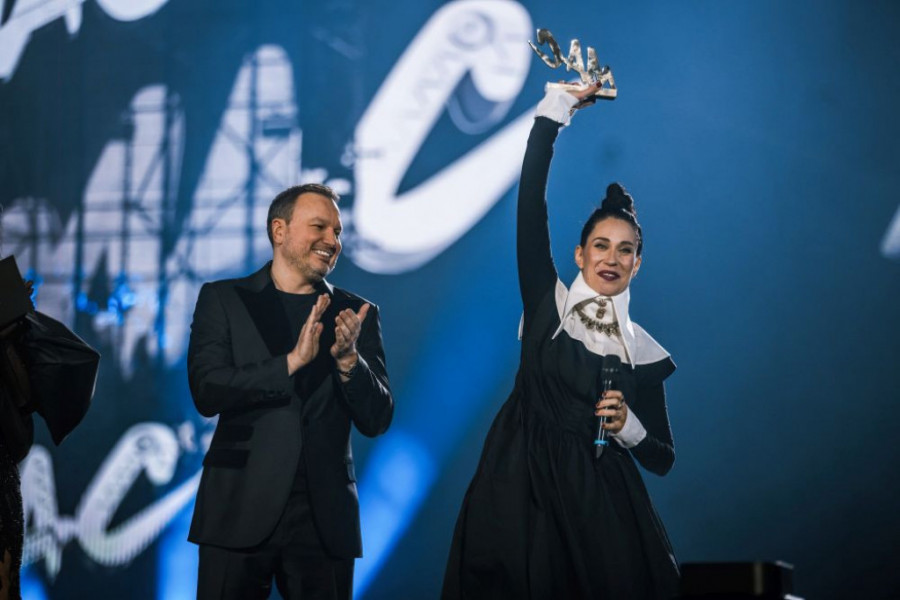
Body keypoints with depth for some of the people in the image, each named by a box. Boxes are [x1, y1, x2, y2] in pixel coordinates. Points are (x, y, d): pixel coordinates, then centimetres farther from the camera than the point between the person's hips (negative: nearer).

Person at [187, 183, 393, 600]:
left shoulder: (357, 314, 10)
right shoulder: (223, 300, 5)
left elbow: (377, 419, 4)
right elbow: (207, 391, -8)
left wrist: (348, 360, -14)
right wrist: (292, 361, -18)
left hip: (324, 517, 2)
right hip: (241, 509, -2)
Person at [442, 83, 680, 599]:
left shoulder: (643, 351, 8)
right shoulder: (548, 305, 5)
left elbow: (662, 459, 11)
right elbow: (530, 205, -6)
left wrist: (628, 427, -10)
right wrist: (555, 111, -9)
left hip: (597, 509, 1)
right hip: (521, 496, -1)